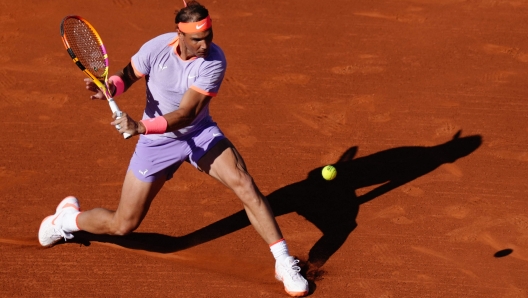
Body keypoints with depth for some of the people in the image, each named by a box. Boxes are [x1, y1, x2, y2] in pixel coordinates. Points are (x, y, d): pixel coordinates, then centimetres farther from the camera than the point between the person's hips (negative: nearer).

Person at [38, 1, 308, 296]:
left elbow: (186, 114, -31)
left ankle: (284, 262, -10)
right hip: (158, 141, 0)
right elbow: (128, 75, -2)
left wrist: (141, 126, -45)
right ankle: (68, 218, 35)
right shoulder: (157, 48, -22)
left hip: (200, 132, 0)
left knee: (244, 183, -21)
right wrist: (110, 87, -26)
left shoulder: (214, 60, -25)